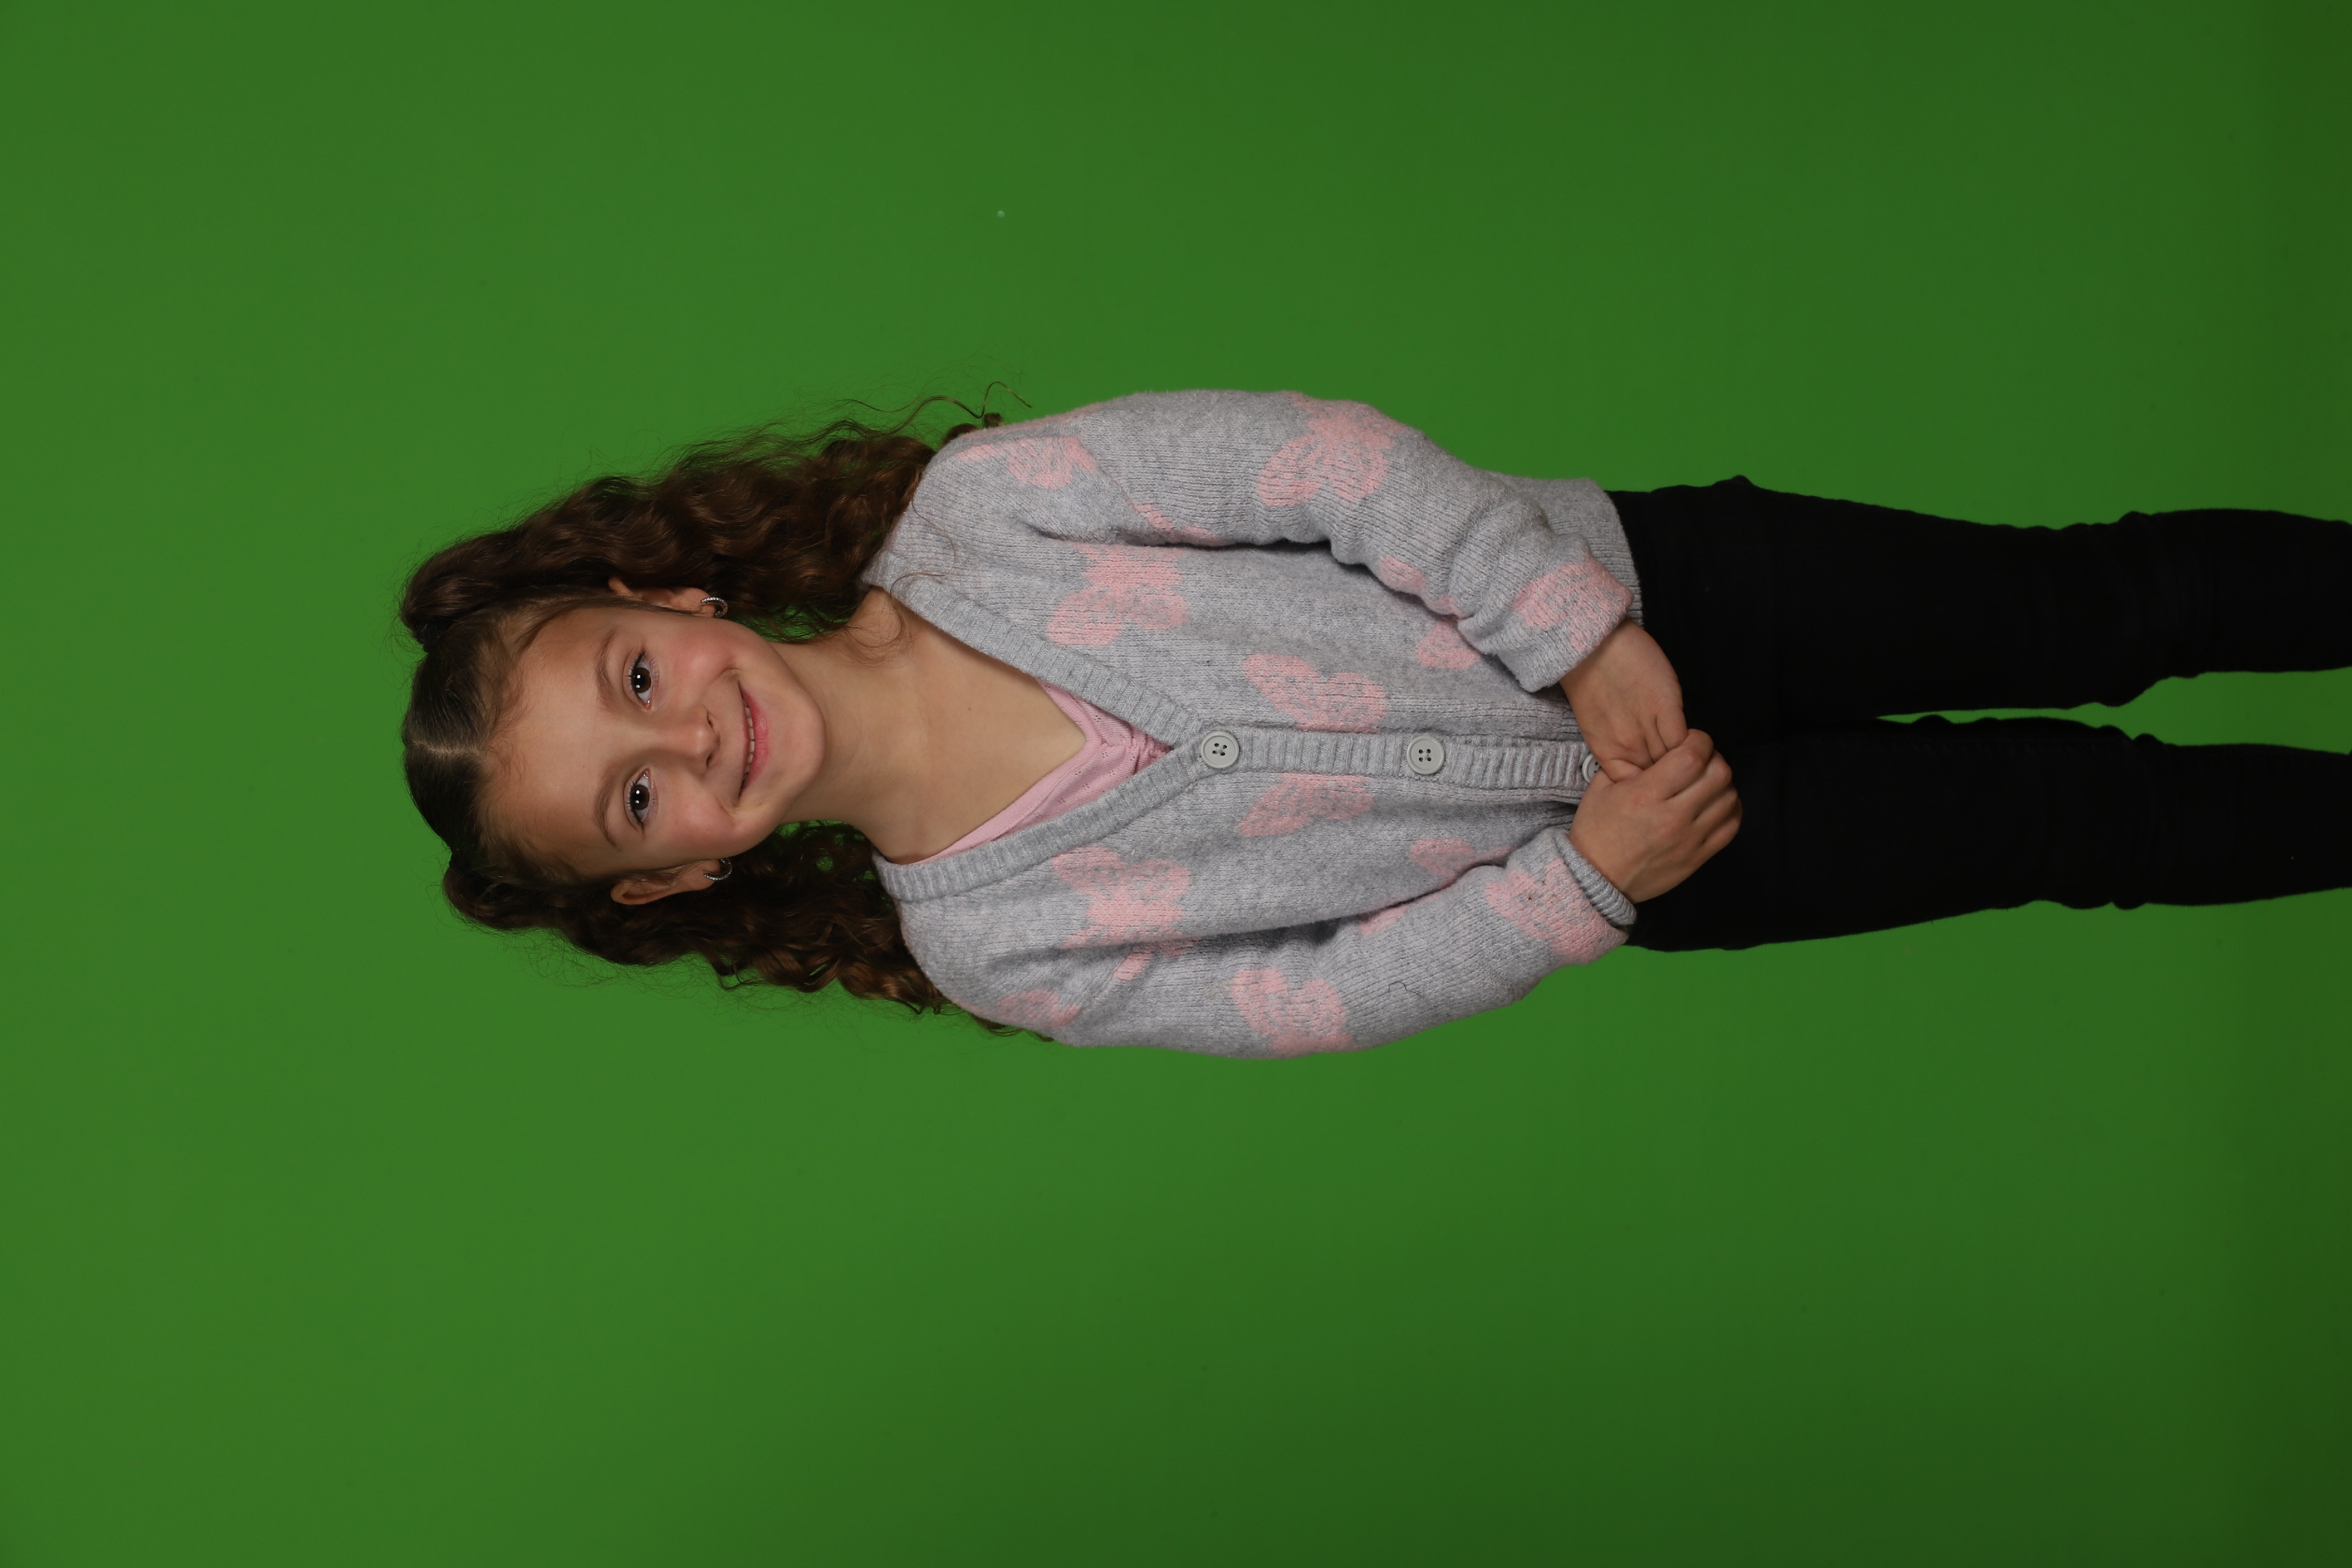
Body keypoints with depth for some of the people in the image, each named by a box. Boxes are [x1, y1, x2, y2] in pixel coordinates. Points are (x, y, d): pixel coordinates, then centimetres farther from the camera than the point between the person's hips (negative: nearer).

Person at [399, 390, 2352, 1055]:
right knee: (2086, 818, 3)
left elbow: (1324, 457, -16)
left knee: (2094, 604, 2)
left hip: (1641, 585, 1)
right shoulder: (987, 940, -14)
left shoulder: (963, 513, -17)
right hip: (1621, 857, -1)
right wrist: (1588, 877, -18)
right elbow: (1327, 995, -10)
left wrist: (1584, 636, -21)